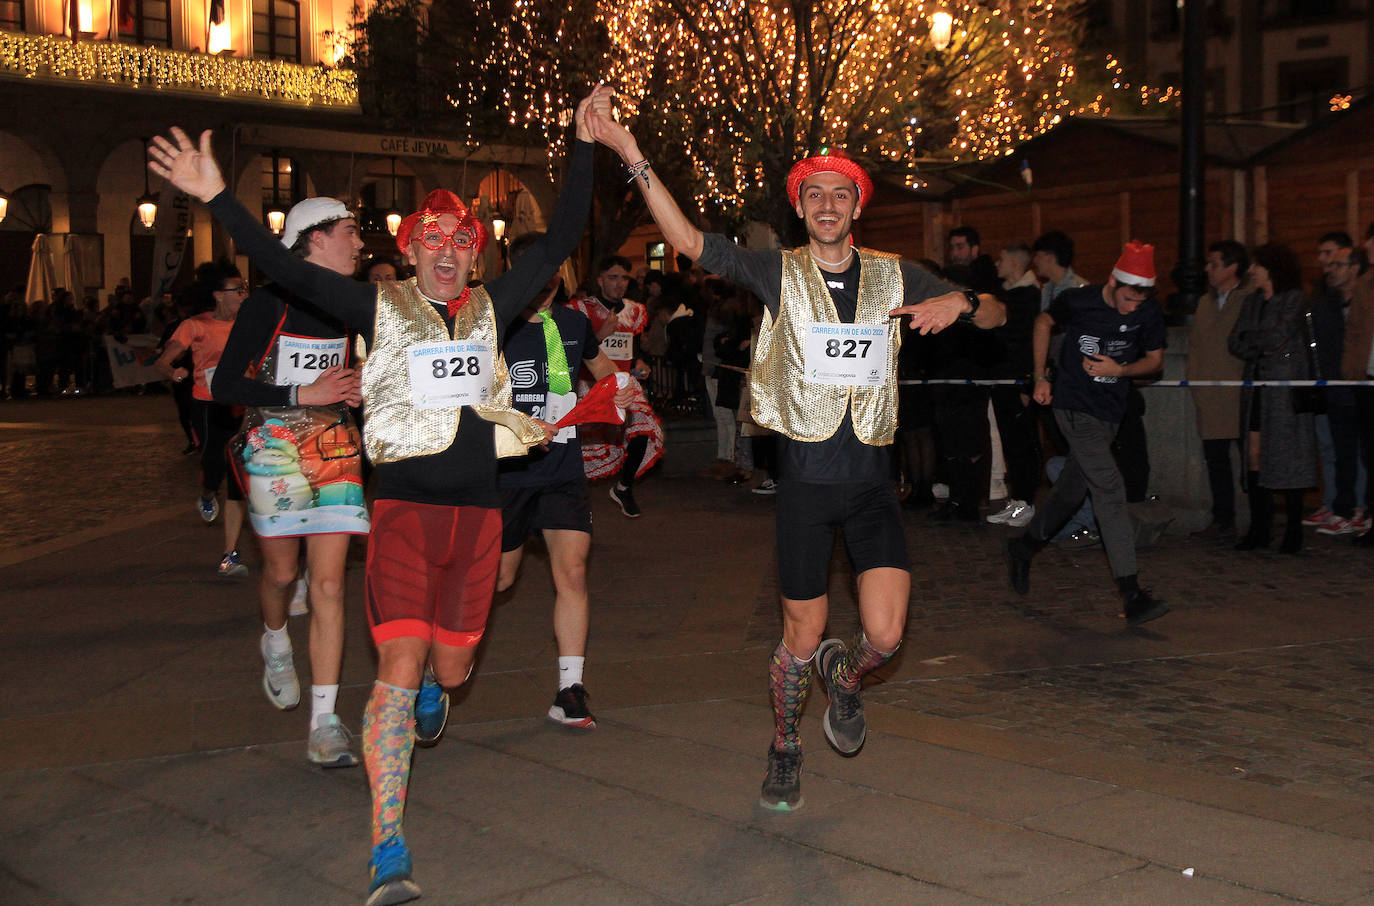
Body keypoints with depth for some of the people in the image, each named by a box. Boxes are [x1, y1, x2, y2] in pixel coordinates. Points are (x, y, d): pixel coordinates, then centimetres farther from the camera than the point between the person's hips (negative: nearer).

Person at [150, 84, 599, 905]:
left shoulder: (491, 309, 8)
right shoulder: (382, 307, 1)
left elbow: (560, 241, 9)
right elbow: (286, 268, -6)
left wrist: (584, 147, 8)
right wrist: (218, 198, -15)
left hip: (477, 509, 3)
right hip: (405, 506, -3)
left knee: (450, 666, 13)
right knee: (398, 669, -12)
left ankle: (434, 687, 55)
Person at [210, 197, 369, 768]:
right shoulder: (271, 302, -10)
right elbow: (225, 385, -14)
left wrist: (353, 390, 7)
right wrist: (304, 395, -19)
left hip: (336, 448, 4)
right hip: (276, 449, -4)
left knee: (329, 585, -5)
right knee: (281, 571, 11)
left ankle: (324, 724, -4)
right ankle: (275, 642, 47)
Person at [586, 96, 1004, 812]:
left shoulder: (894, 277, 7)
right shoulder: (779, 272, 0)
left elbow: (995, 316, 13)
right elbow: (688, 240, -11)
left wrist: (959, 303, -11)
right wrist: (631, 154, -21)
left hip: (871, 480, 2)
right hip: (805, 478, -2)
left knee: (885, 635, -7)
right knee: (801, 637, 6)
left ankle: (846, 677, 30)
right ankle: (785, 750, 32)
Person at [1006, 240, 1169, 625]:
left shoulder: (1150, 314, -5)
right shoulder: (1078, 301, -13)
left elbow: (1155, 360, 7)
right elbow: (1044, 322, 7)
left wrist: (1120, 369, -13)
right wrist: (1041, 377, 5)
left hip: (1110, 411, 5)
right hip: (1074, 405, -5)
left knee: (1072, 488, 15)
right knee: (1109, 488, -16)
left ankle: (1023, 546, 41)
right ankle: (1131, 593, -19)